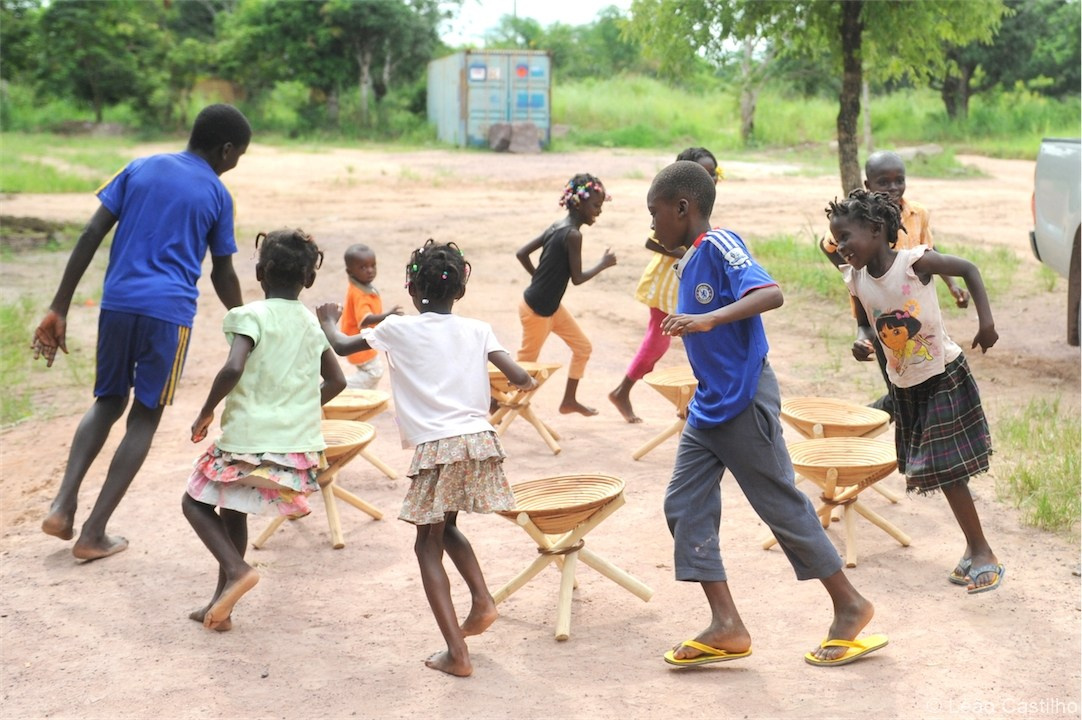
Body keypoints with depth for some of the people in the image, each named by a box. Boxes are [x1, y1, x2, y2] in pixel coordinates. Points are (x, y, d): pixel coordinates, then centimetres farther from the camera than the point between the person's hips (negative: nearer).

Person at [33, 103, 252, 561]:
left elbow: (90, 236, 4)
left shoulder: (140, 169, 11)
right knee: (145, 417, 9)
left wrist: (59, 308, 5)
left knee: (108, 402, 22)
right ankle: (93, 534, 5)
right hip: (170, 313, -3)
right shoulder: (217, 194, 4)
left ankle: (63, 504, 4)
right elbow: (223, 276, 9)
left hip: (117, 304, 3)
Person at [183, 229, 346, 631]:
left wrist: (205, 413, -12)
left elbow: (233, 368, -26)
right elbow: (336, 381, 14)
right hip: (299, 444, 6)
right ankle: (221, 606, 26)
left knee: (196, 501, 13)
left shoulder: (252, 315, -11)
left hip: (249, 439, -6)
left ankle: (237, 569, -10)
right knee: (233, 511, 22)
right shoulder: (311, 323, 8)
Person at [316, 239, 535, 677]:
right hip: (479, 441, 4)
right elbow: (518, 377, -1)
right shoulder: (477, 331, 7)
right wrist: (524, 380, 23)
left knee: (427, 545, 7)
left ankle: (457, 652, -1)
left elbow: (341, 346, 13)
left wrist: (327, 321, 35)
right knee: (445, 528, 28)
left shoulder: (398, 328, 2)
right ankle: (482, 600, 11)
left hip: (436, 448, -4)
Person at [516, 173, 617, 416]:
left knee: (583, 347, 16)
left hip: (551, 305, 9)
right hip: (536, 309, -9)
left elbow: (521, 253, 4)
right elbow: (577, 278, -18)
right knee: (527, 360, 7)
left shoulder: (556, 227, 4)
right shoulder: (573, 235, -22)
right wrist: (603, 264, -6)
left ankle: (569, 400, 26)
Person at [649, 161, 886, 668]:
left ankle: (850, 606, 18)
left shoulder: (719, 245, -15)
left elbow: (770, 293, -31)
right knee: (684, 505, 3)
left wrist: (709, 319, -41)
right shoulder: (688, 263, 11)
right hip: (707, 406, 9)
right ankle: (726, 627, 6)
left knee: (782, 506, 1)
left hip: (745, 402, -9)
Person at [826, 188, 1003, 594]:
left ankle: (982, 552, 5)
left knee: (947, 469, -8)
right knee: (938, 471, 12)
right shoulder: (856, 281, -6)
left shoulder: (915, 262, -21)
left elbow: (969, 269, -8)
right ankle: (974, 549, 26)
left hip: (944, 376, -6)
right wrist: (862, 341, -13)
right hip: (904, 386, 6)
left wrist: (986, 320, -17)